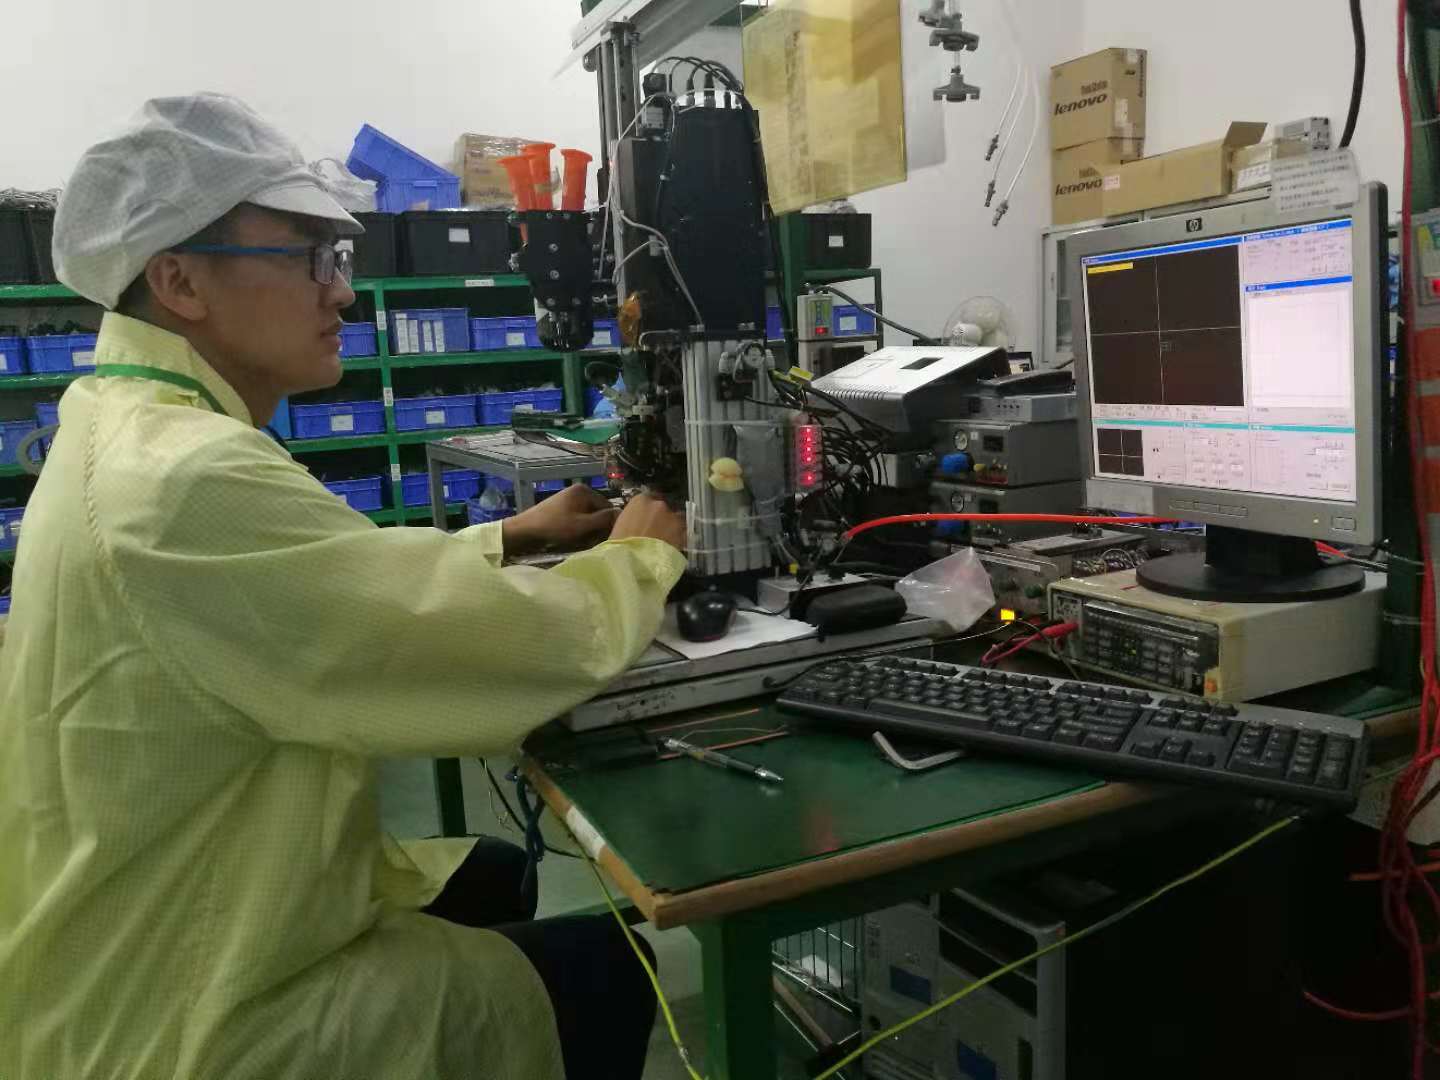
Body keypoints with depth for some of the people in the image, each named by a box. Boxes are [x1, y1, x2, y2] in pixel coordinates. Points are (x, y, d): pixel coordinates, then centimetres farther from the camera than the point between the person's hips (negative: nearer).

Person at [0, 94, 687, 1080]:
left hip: (148, 935, 10)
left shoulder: (129, 431, 3)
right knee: (606, 962, 5)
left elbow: (351, 588, 12)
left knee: (493, 876, 24)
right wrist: (640, 557, -11)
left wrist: (512, 537, 4)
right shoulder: (193, 480, -31)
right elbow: (529, 644, -32)